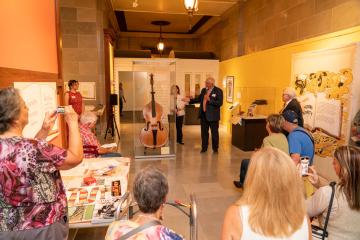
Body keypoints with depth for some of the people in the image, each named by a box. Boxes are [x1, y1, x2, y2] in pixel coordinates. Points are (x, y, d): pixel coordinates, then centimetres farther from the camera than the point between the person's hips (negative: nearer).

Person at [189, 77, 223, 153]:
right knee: (204, 132, 12)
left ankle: (215, 149, 20)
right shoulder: (203, 90, 10)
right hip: (203, 115, 6)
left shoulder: (218, 91, -9)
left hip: (213, 116, -5)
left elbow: (220, 103, -17)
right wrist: (190, 100, 9)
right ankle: (204, 148, 24)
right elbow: (198, 99, 19)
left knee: (214, 133, 6)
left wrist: (209, 100, -23)